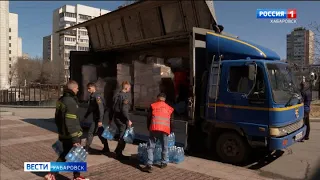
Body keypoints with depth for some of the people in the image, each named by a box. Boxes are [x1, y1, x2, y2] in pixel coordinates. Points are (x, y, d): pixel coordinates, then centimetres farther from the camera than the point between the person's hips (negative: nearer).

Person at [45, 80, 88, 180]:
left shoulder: (61, 100, 6)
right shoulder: (71, 102, -23)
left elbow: (57, 118, 16)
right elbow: (70, 123, -26)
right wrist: (75, 139, -24)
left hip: (63, 134, 8)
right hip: (71, 135, -8)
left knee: (65, 154, 22)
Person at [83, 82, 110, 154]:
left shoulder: (97, 97, -18)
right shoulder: (91, 97, 10)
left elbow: (101, 109, -23)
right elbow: (90, 108, 21)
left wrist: (100, 120, -26)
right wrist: (85, 116, 24)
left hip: (97, 118, -9)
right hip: (95, 118, 9)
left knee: (90, 133, -2)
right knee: (100, 133, 14)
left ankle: (87, 149, 10)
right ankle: (106, 148, 22)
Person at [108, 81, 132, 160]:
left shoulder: (117, 95, 12)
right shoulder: (126, 95, -14)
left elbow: (112, 107, 15)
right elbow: (124, 110, -22)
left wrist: (110, 118, 21)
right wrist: (128, 120, -17)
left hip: (116, 118, 8)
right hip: (122, 118, -8)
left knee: (122, 134, 22)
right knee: (123, 136, 2)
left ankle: (117, 150, 31)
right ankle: (119, 154, 9)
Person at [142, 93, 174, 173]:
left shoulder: (153, 106, 11)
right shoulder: (169, 108, 17)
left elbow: (148, 118, 12)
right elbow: (171, 121, 20)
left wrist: (149, 128, 26)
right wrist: (170, 131, 32)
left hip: (154, 129, -1)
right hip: (165, 130, 2)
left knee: (151, 147, 4)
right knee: (164, 147, 17)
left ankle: (149, 165, -4)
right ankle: (164, 163, 27)